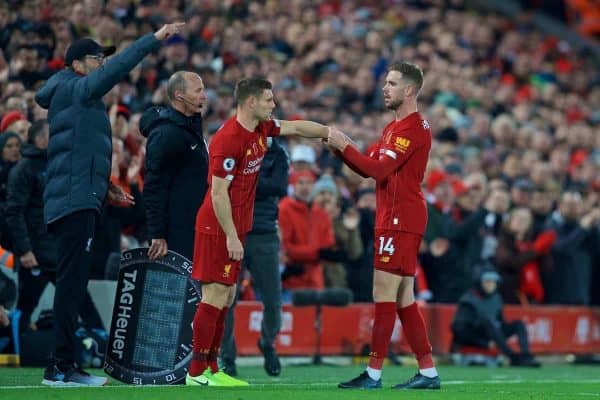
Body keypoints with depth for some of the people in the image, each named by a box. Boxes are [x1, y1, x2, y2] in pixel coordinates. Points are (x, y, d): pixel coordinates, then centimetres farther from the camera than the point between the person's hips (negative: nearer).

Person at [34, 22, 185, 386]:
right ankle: (62, 367, -14)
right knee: (72, 283, -12)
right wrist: (154, 40, -19)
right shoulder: (75, 90, -4)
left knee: (73, 285, 10)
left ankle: (62, 367, 13)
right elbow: (116, 69, -19)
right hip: (76, 203, -10)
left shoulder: (75, 98, 23)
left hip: (79, 202, 10)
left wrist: (103, 187, 21)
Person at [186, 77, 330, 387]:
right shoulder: (229, 139, -19)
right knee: (216, 295, -10)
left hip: (237, 227, 9)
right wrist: (231, 237, -20)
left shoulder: (260, 129, 7)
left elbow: (295, 128, 25)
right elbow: (218, 193, -20)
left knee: (226, 296, 10)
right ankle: (197, 373, -8)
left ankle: (210, 368, 14)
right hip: (219, 227, -9)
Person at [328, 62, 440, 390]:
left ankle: (373, 373, -6)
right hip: (392, 220, 10)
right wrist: (340, 146, 6)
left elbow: (378, 169, -20)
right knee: (403, 299, 10)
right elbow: (368, 167, 19)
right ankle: (428, 372, 12)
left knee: (383, 295, -8)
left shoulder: (413, 129, -13)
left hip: (400, 222, -10)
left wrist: (344, 146, -13)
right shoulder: (394, 127, 20)